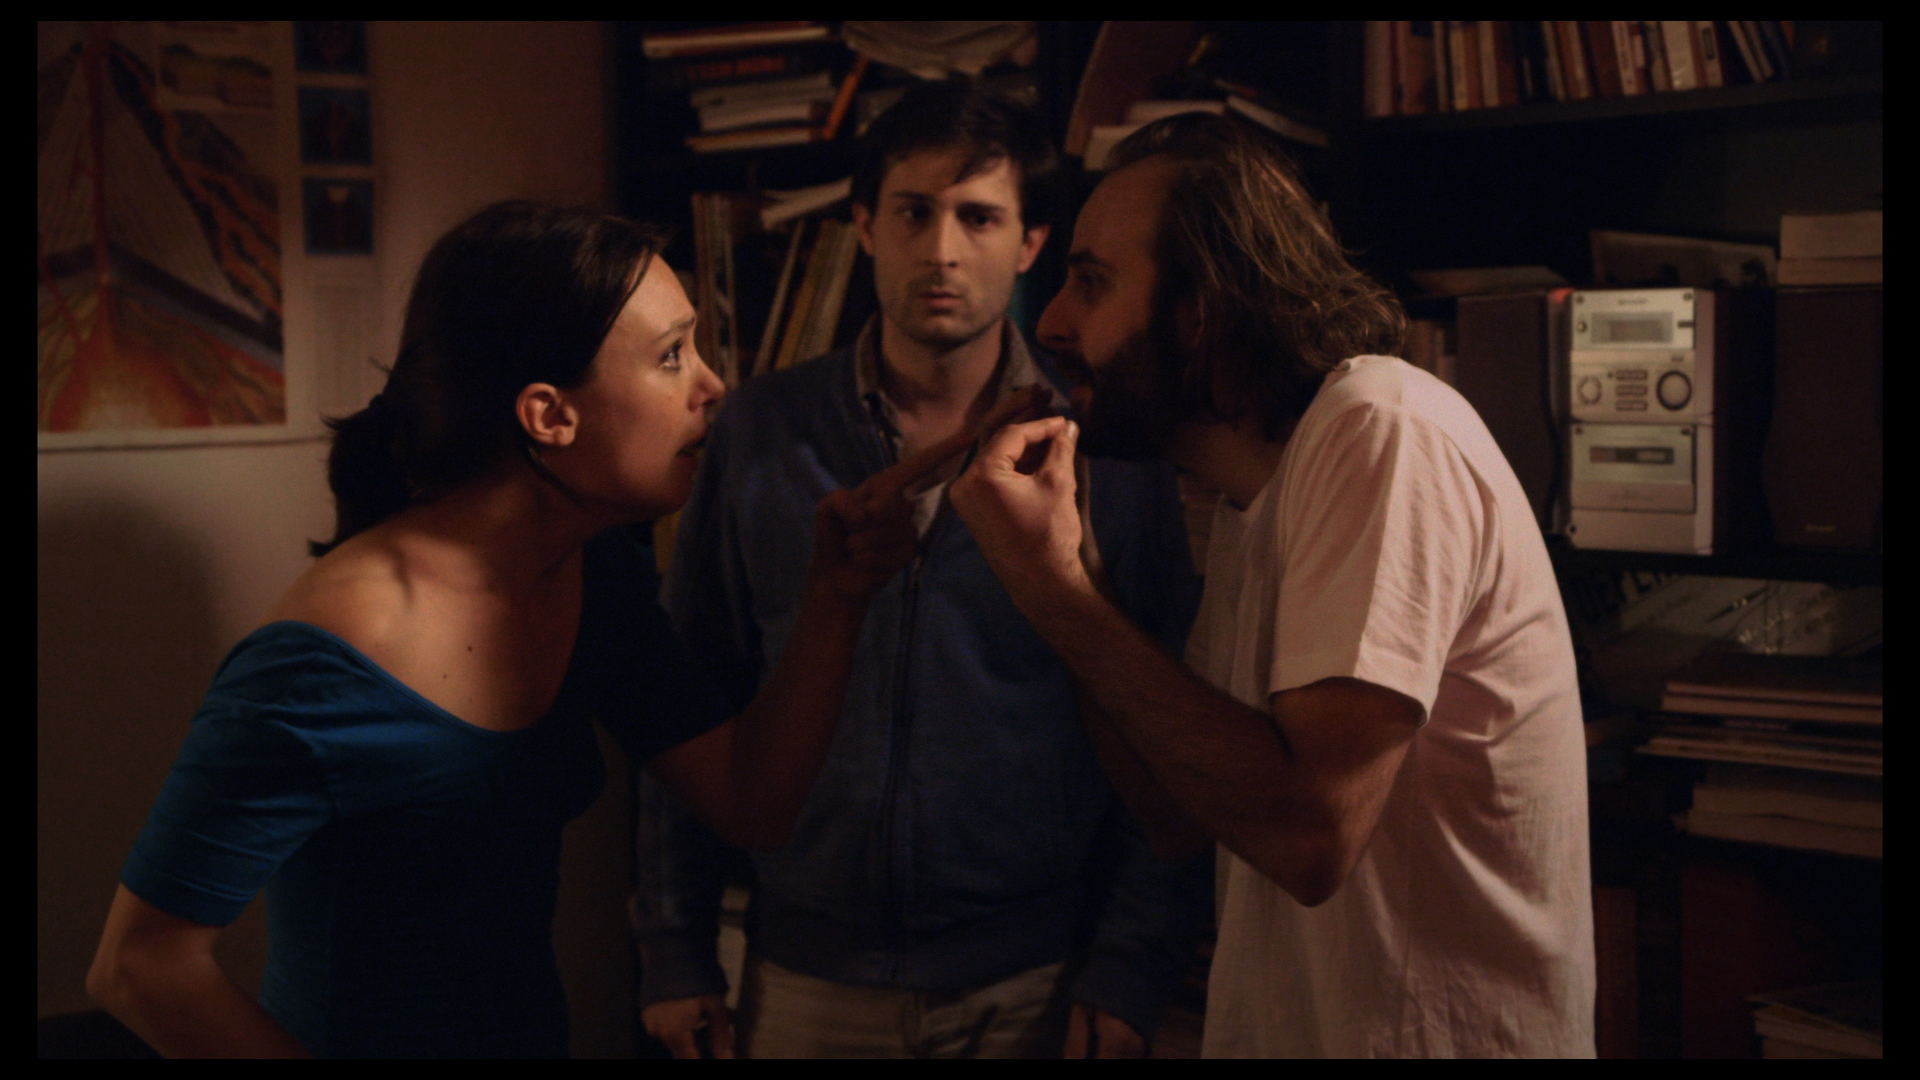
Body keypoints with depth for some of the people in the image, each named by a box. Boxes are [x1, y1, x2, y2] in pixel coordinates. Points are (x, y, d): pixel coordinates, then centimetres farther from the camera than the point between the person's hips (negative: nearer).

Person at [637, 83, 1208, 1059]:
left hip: (1031, 985, -1)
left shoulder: (1107, 454, -4)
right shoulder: (761, 433, 1)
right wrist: (675, 949, 2)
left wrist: (1128, 972, -7)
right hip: (804, 980, 2)